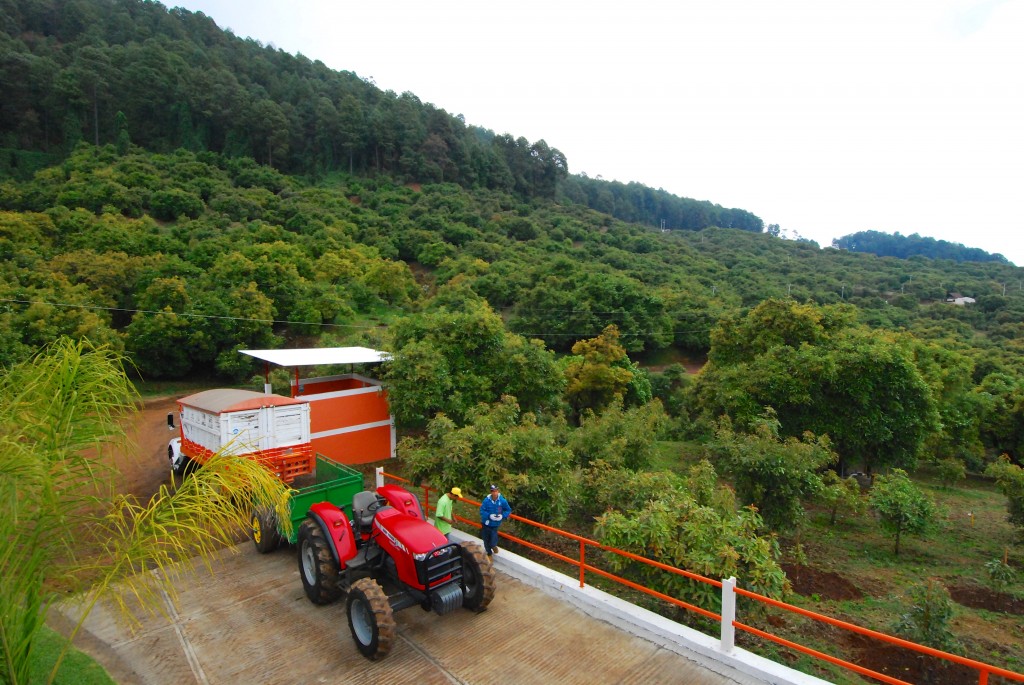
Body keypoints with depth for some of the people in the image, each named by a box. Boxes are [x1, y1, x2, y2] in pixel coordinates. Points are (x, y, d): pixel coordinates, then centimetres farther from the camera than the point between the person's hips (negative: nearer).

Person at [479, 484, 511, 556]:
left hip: (495, 525, 0)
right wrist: (489, 516, -28)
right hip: (486, 524, 0)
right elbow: (482, 511, -14)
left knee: (492, 543, -4)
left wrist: (502, 516, -19)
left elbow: (508, 510, -2)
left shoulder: (502, 501, -16)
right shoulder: (486, 500, -19)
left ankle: (494, 546, 36)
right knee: (486, 540, 16)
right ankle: (489, 553, 46)